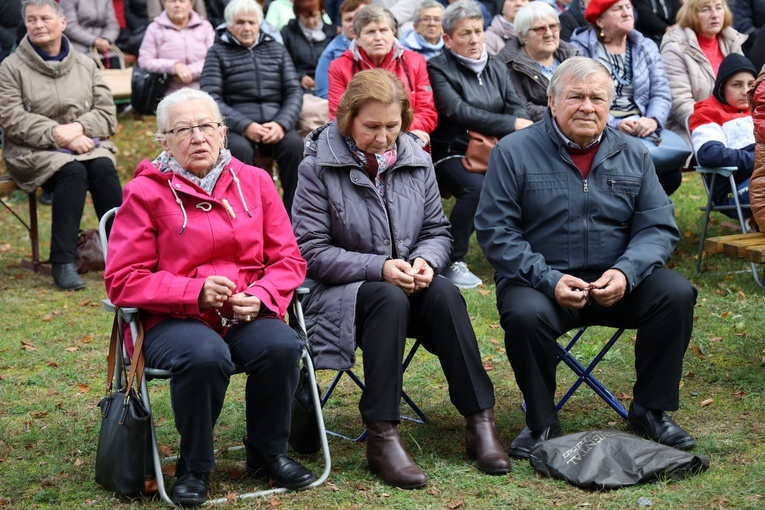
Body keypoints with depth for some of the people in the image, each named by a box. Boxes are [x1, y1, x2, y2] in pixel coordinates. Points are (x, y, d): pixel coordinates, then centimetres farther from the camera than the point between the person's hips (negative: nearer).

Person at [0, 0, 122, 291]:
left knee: (103, 168, -29)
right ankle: (63, 263, -31)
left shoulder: (85, 65, 13)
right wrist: (58, 134, -17)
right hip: (35, 153, -3)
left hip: (87, 145, 3)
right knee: (73, 171, -32)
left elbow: (107, 114, 8)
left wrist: (77, 128, -13)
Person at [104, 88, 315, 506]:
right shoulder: (145, 192, -1)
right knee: (205, 355, -37)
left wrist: (260, 296, -11)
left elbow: (288, 259, 10)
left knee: (281, 345, -29)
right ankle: (194, 467, -10)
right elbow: (123, 281, -5)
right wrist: (196, 293, -17)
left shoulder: (254, 181, 11)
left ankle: (267, 453, -1)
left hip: (246, 315, 3)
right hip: (172, 321, -3)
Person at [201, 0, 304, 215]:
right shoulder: (217, 53, 9)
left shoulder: (277, 50, 18)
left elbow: (294, 91, 10)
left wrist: (281, 123, -11)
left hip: (275, 123, 2)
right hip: (235, 126, -2)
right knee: (240, 149, -35)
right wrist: (245, 126, -18)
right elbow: (211, 98, -3)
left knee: (295, 145, -28)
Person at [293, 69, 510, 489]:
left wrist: (427, 260, -12)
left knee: (444, 293, -29)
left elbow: (437, 230, 12)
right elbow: (311, 250, -11)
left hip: (408, 284, 4)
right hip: (340, 291, -4)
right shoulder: (318, 167, -8)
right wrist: (379, 268, -21)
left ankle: (480, 422, -26)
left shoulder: (416, 160, 7)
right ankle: (381, 437, -35)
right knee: (389, 299, -36)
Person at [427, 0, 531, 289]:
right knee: (476, 187, -35)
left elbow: (516, 108, 7)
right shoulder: (438, 69, -3)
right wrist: (512, 124, -19)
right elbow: (458, 111, -17)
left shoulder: (497, 68, 16)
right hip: (451, 154, -5)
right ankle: (452, 262, -22)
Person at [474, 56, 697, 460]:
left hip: (616, 283, 3)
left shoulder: (633, 155, 8)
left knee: (676, 293, -21)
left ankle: (650, 411, -2)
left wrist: (625, 272, -17)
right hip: (540, 281, -3)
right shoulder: (514, 152, -2)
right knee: (526, 314, -35)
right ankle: (541, 423, -9)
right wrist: (550, 281, -20)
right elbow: (495, 231, -8)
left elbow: (658, 227, 4)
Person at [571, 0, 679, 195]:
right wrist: (615, 125, -21)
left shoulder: (646, 47, 17)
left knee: (671, 174, -21)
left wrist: (653, 120, -14)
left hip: (642, 131, 4)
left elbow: (661, 93, 8)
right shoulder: (580, 49, 2)